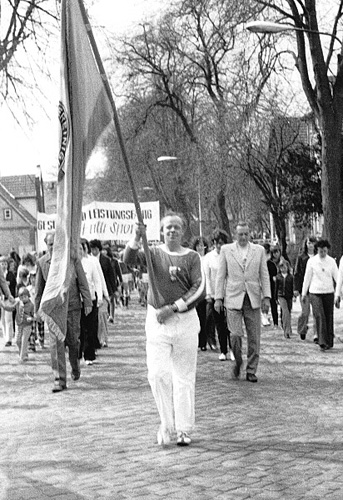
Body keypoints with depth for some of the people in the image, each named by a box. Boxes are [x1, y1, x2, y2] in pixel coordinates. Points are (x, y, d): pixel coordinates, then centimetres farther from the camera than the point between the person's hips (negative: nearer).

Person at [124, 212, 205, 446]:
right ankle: (166, 422, 9)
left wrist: (172, 308, -13)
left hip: (185, 320, 0)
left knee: (184, 377, 4)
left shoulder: (192, 257, 4)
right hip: (157, 320, 0)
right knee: (157, 373, -8)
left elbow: (199, 289, -6)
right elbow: (129, 259, -12)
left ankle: (184, 429, 11)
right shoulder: (154, 253, 6)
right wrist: (137, 238, -30)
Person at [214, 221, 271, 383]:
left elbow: (264, 275, 9)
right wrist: (218, 297, 0)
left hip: (253, 299, 2)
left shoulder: (259, 250, 10)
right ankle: (238, 362, 14)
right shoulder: (226, 250, 6)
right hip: (233, 298, -2)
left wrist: (266, 296, -1)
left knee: (254, 337, 1)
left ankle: (251, 371, 11)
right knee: (235, 334, -12)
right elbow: (220, 276, 6)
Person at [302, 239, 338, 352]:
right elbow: (307, 278, 4)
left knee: (329, 317, 5)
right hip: (315, 292, -2)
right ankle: (322, 343, -17)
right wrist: (303, 293, 6)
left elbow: (337, 276, 2)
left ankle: (329, 342, 15)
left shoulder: (332, 261, 3)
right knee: (319, 317, -14)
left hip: (329, 292, 2)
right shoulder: (312, 261, -2)